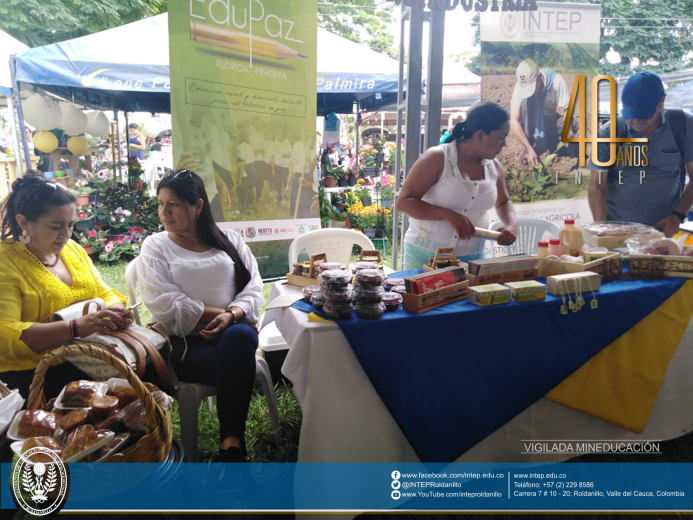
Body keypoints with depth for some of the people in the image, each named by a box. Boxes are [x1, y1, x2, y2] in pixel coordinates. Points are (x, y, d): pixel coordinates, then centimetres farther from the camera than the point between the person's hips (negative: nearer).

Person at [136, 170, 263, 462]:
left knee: (240, 337, -35)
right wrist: (217, 312, -12)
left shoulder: (229, 240, 14)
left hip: (233, 330, 2)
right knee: (238, 366, -32)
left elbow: (253, 287, 6)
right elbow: (166, 306, -6)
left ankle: (231, 443, -29)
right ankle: (233, 441, -17)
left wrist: (233, 314, -15)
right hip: (185, 342, -2)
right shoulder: (155, 247, 7)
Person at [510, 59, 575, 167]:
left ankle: (550, 141, 2)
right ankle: (528, 149, -22)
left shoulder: (556, 80, -26)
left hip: (552, 120, 1)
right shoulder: (521, 85, -27)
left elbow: (567, 110, -28)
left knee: (575, 123, -29)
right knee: (525, 102, -31)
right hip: (534, 122, -1)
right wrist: (529, 149, -39)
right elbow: (514, 122, -33)